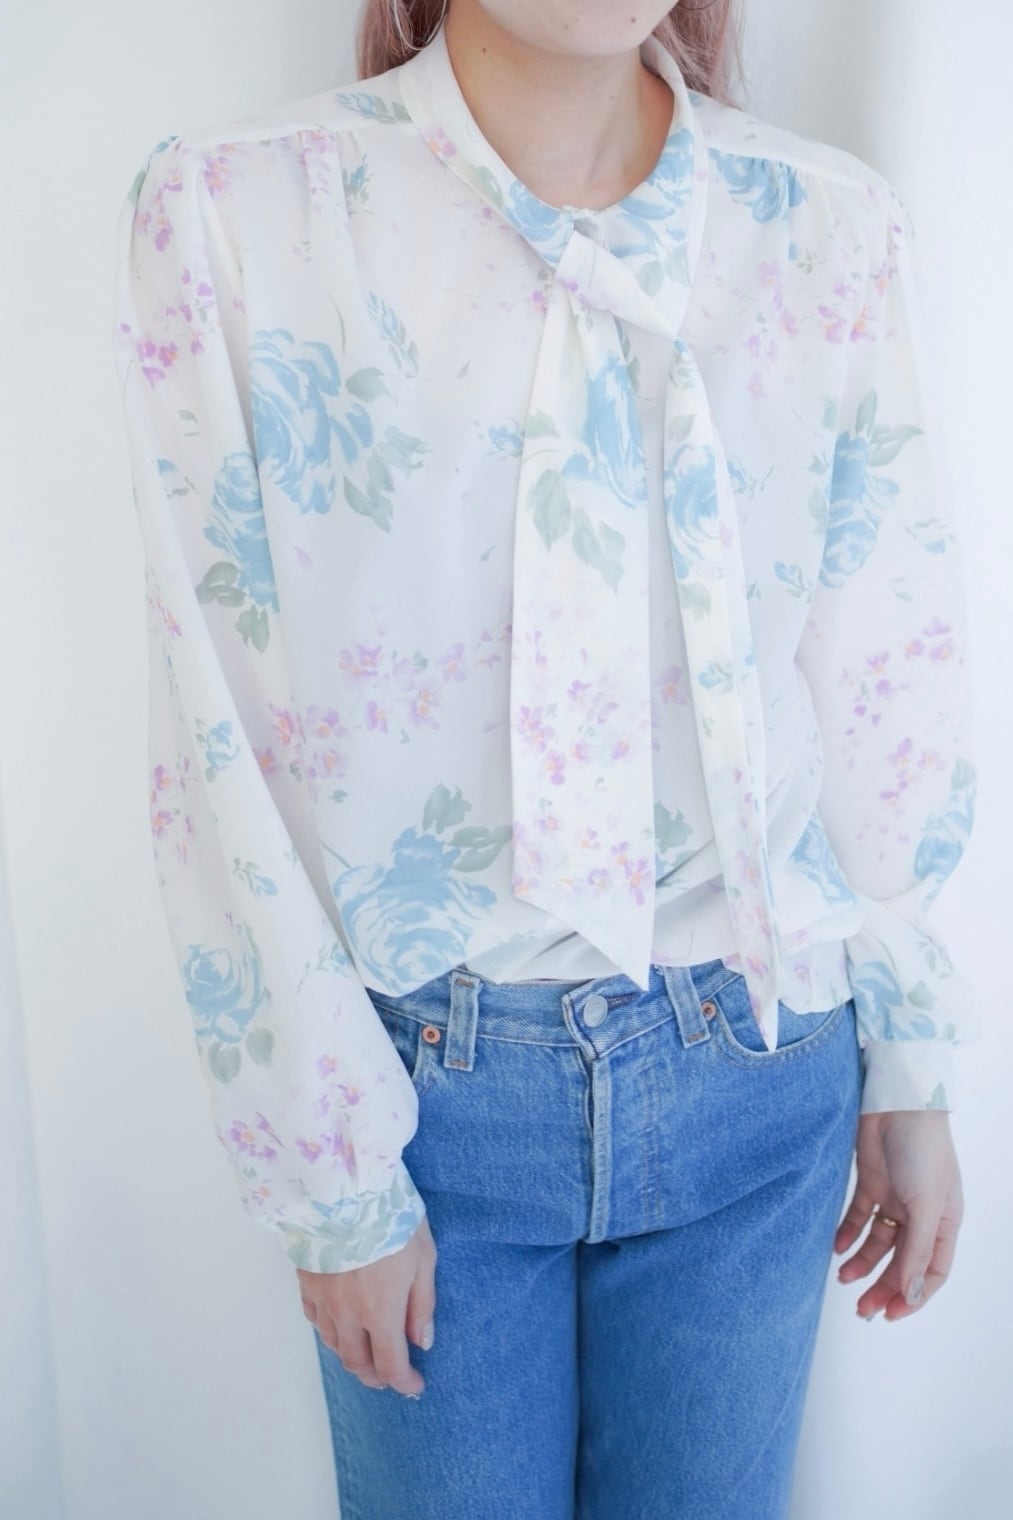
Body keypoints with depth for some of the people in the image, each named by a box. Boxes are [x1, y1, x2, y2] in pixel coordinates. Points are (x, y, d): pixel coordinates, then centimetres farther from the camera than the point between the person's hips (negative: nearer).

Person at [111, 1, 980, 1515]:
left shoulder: (835, 226, -3)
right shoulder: (231, 207, -10)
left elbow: (892, 685, 2)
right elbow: (220, 739, -10)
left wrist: (911, 1075, 7)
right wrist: (330, 1176, -8)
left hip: (752, 1068, 2)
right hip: (423, 1077, -1)